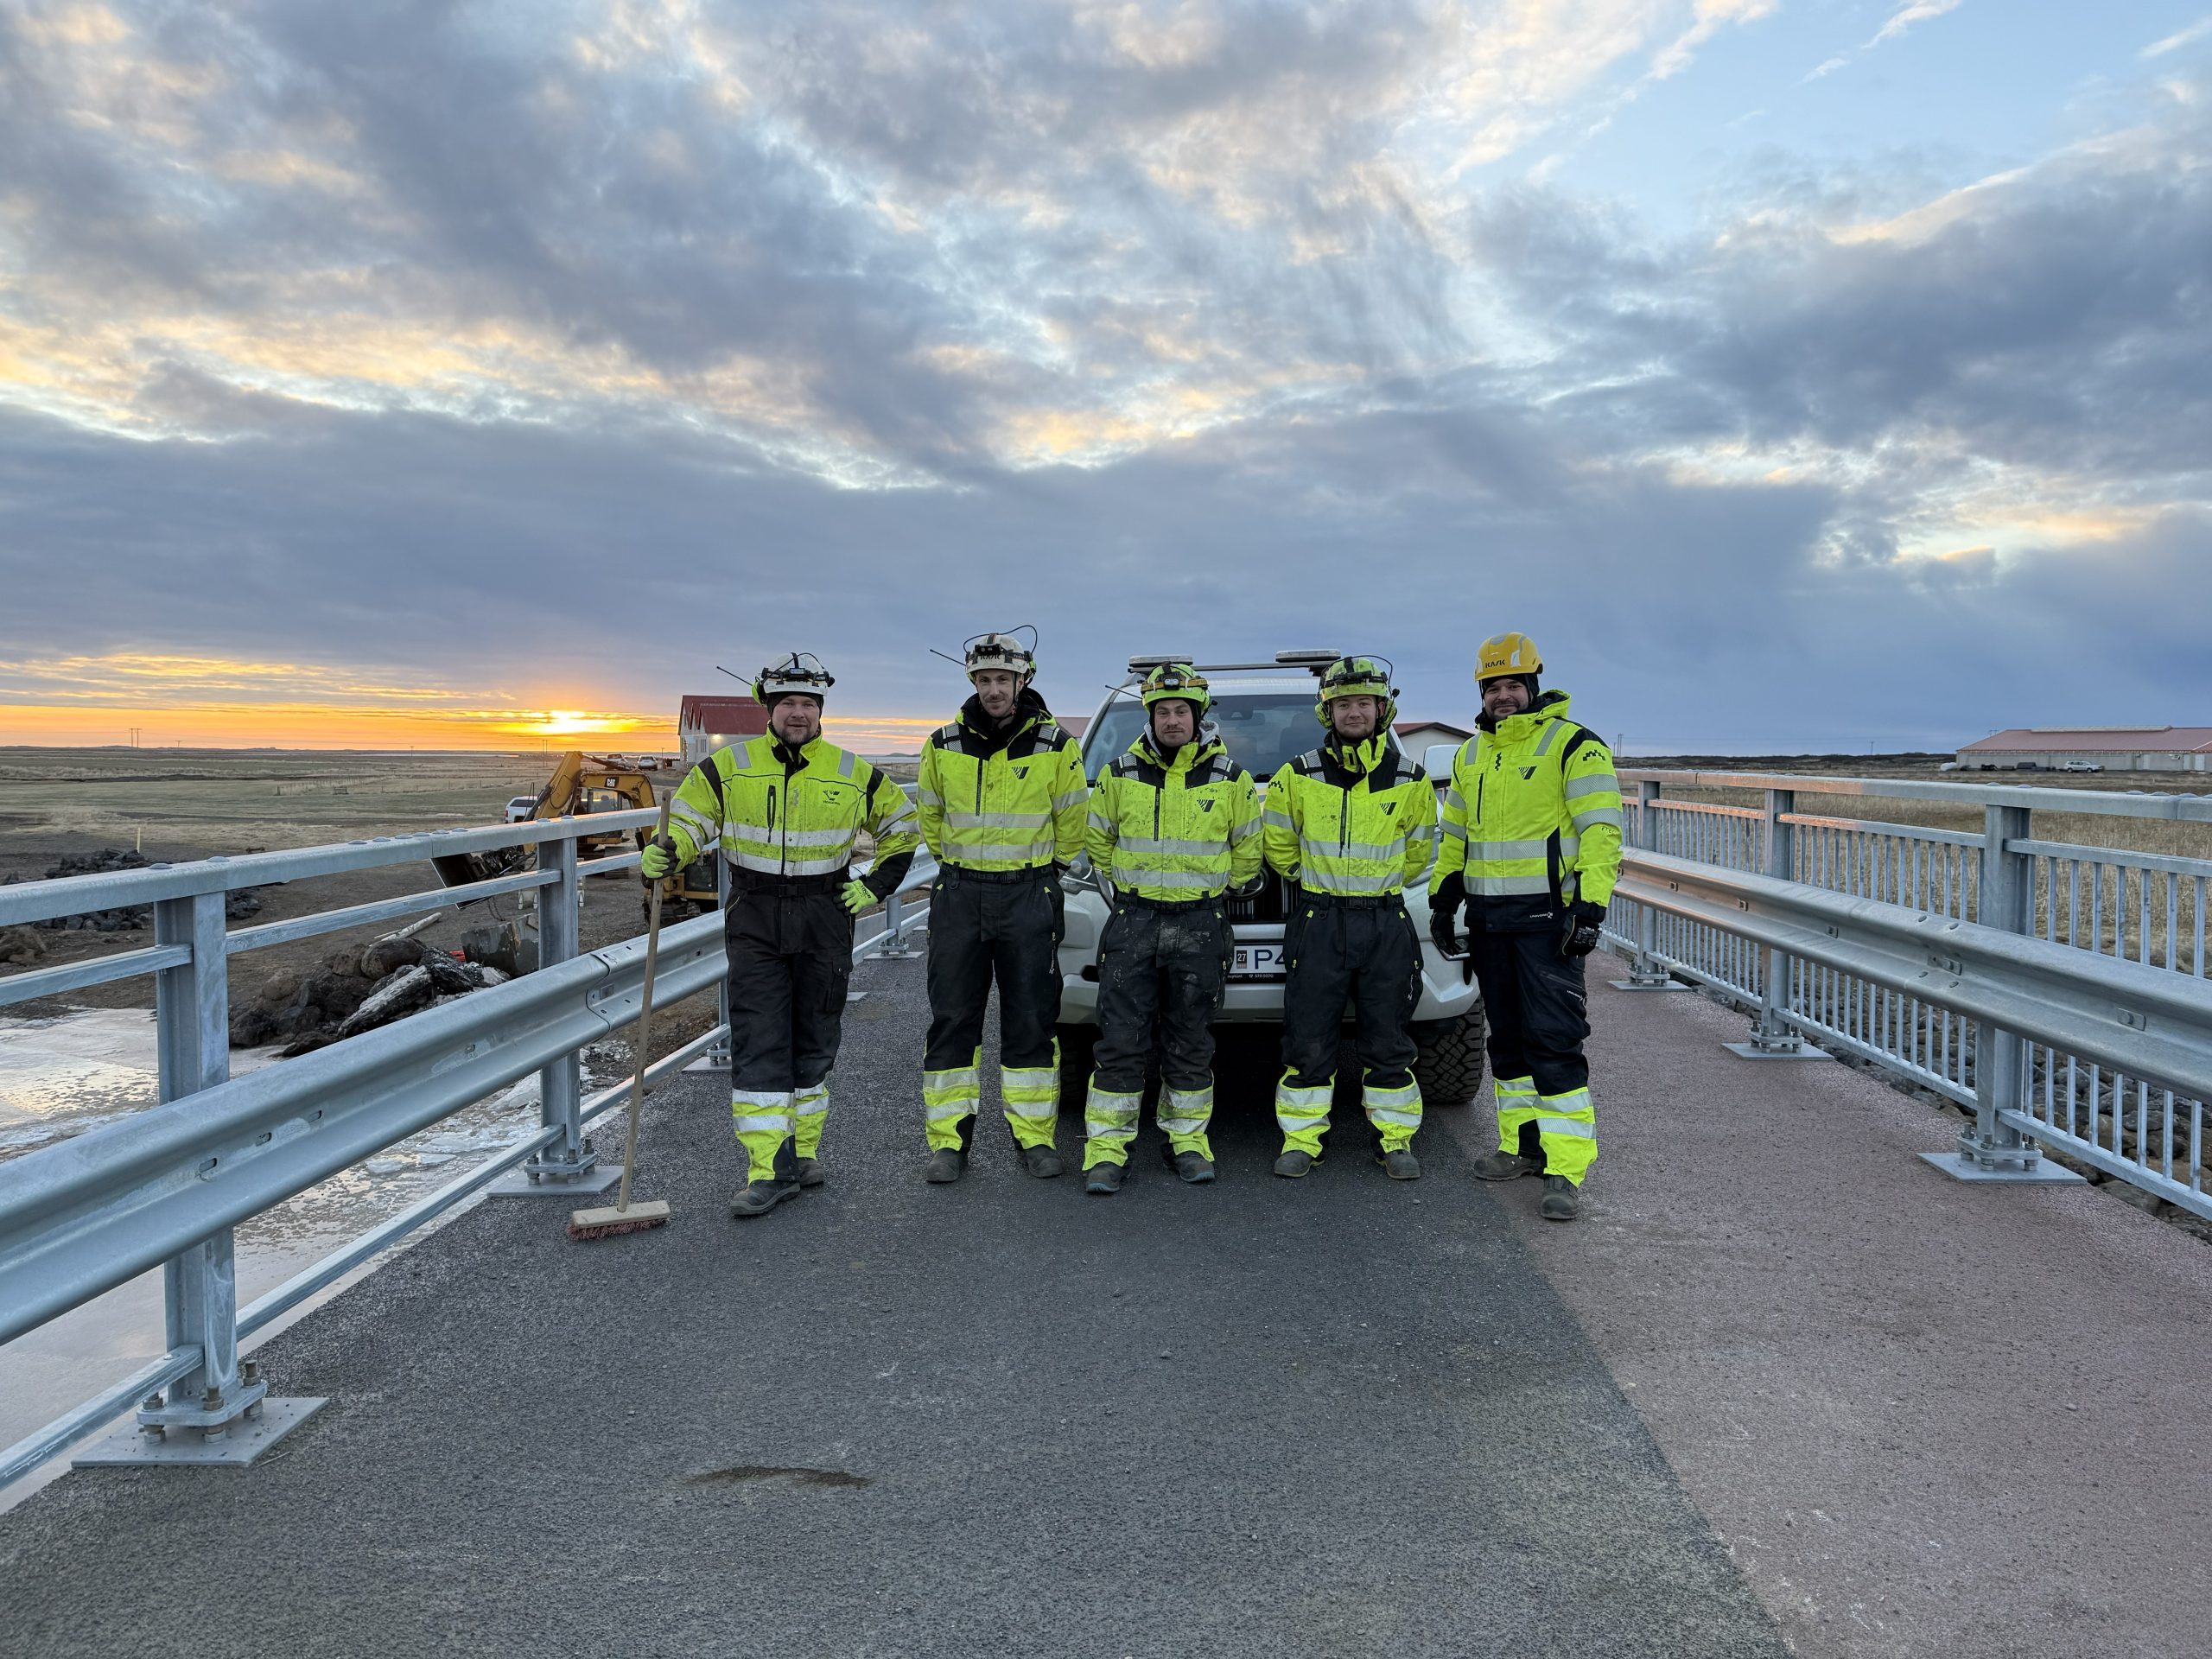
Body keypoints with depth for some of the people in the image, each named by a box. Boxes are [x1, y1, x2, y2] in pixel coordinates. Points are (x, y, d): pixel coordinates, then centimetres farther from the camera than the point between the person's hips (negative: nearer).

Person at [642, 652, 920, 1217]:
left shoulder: (853, 774, 3)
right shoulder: (728, 767, 0)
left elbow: (902, 828, 14)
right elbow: (688, 821, 4)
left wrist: (876, 886, 5)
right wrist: (665, 855, -18)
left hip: (825, 921, 1)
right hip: (754, 921, -1)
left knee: (814, 1043, 10)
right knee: (758, 1045, -7)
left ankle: (803, 1152, 25)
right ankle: (769, 1170, -5)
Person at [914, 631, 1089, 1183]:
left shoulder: (1055, 745, -3)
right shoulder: (944, 745, 3)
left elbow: (1072, 821, 9)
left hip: (1028, 895, -2)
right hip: (959, 894, 2)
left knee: (1031, 1019, 2)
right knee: (952, 1018, 2)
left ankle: (1035, 1137, 12)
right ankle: (948, 1142, 10)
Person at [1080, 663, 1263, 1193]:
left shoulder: (1230, 778, 1)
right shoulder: (1120, 774, 2)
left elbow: (1247, 849, 12)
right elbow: (1098, 841, 16)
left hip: (1200, 925, 0)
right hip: (1133, 922, 0)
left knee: (1190, 1044, 8)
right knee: (1121, 1040, -4)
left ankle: (1186, 1139, 21)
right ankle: (1107, 1147, 4)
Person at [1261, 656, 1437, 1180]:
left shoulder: (1411, 781, 3)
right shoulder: (1298, 776, 0)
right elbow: (1278, 846, 12)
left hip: (1386, 925, 1)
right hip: (1318, 922, 0)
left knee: (1387, 1042, 5)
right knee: (1308, 1041, 1)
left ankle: (1396, 1141, 16)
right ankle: (1301, 1140, 11)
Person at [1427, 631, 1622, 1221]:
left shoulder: (1573, 746, -7)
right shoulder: (1470, 753, 14)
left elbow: (1601, 832, -12)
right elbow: (1453, 833, 22)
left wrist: (1589, 908, -19)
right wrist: (1441, 899, 17)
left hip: (1547, 916, -7)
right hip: (1488, 918, 7)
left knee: (1554, 1039, -9)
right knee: (1507, 1036, 12)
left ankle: (1566, 1169, -8)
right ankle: (1524, 1144, 23)